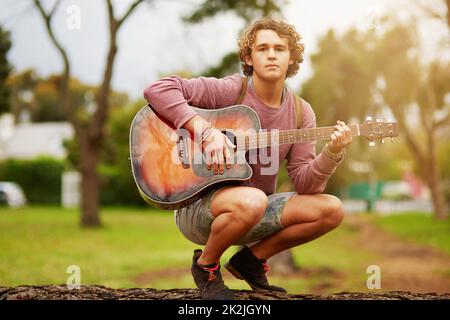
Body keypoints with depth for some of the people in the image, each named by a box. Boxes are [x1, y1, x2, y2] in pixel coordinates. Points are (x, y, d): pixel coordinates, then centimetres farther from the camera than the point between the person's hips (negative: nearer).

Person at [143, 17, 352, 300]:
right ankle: (206, 265, -7)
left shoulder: (300, 112, 1)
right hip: (198, 206, -5)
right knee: (252, 201, -39)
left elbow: (304, 183, -5)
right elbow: (158, 89, -22)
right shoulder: (229, 91, -13)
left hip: (255, 211, 6)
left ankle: (252, 258, 8)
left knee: (332, 209, -11)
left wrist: (332, 153, -24)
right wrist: (205, 130, -30)